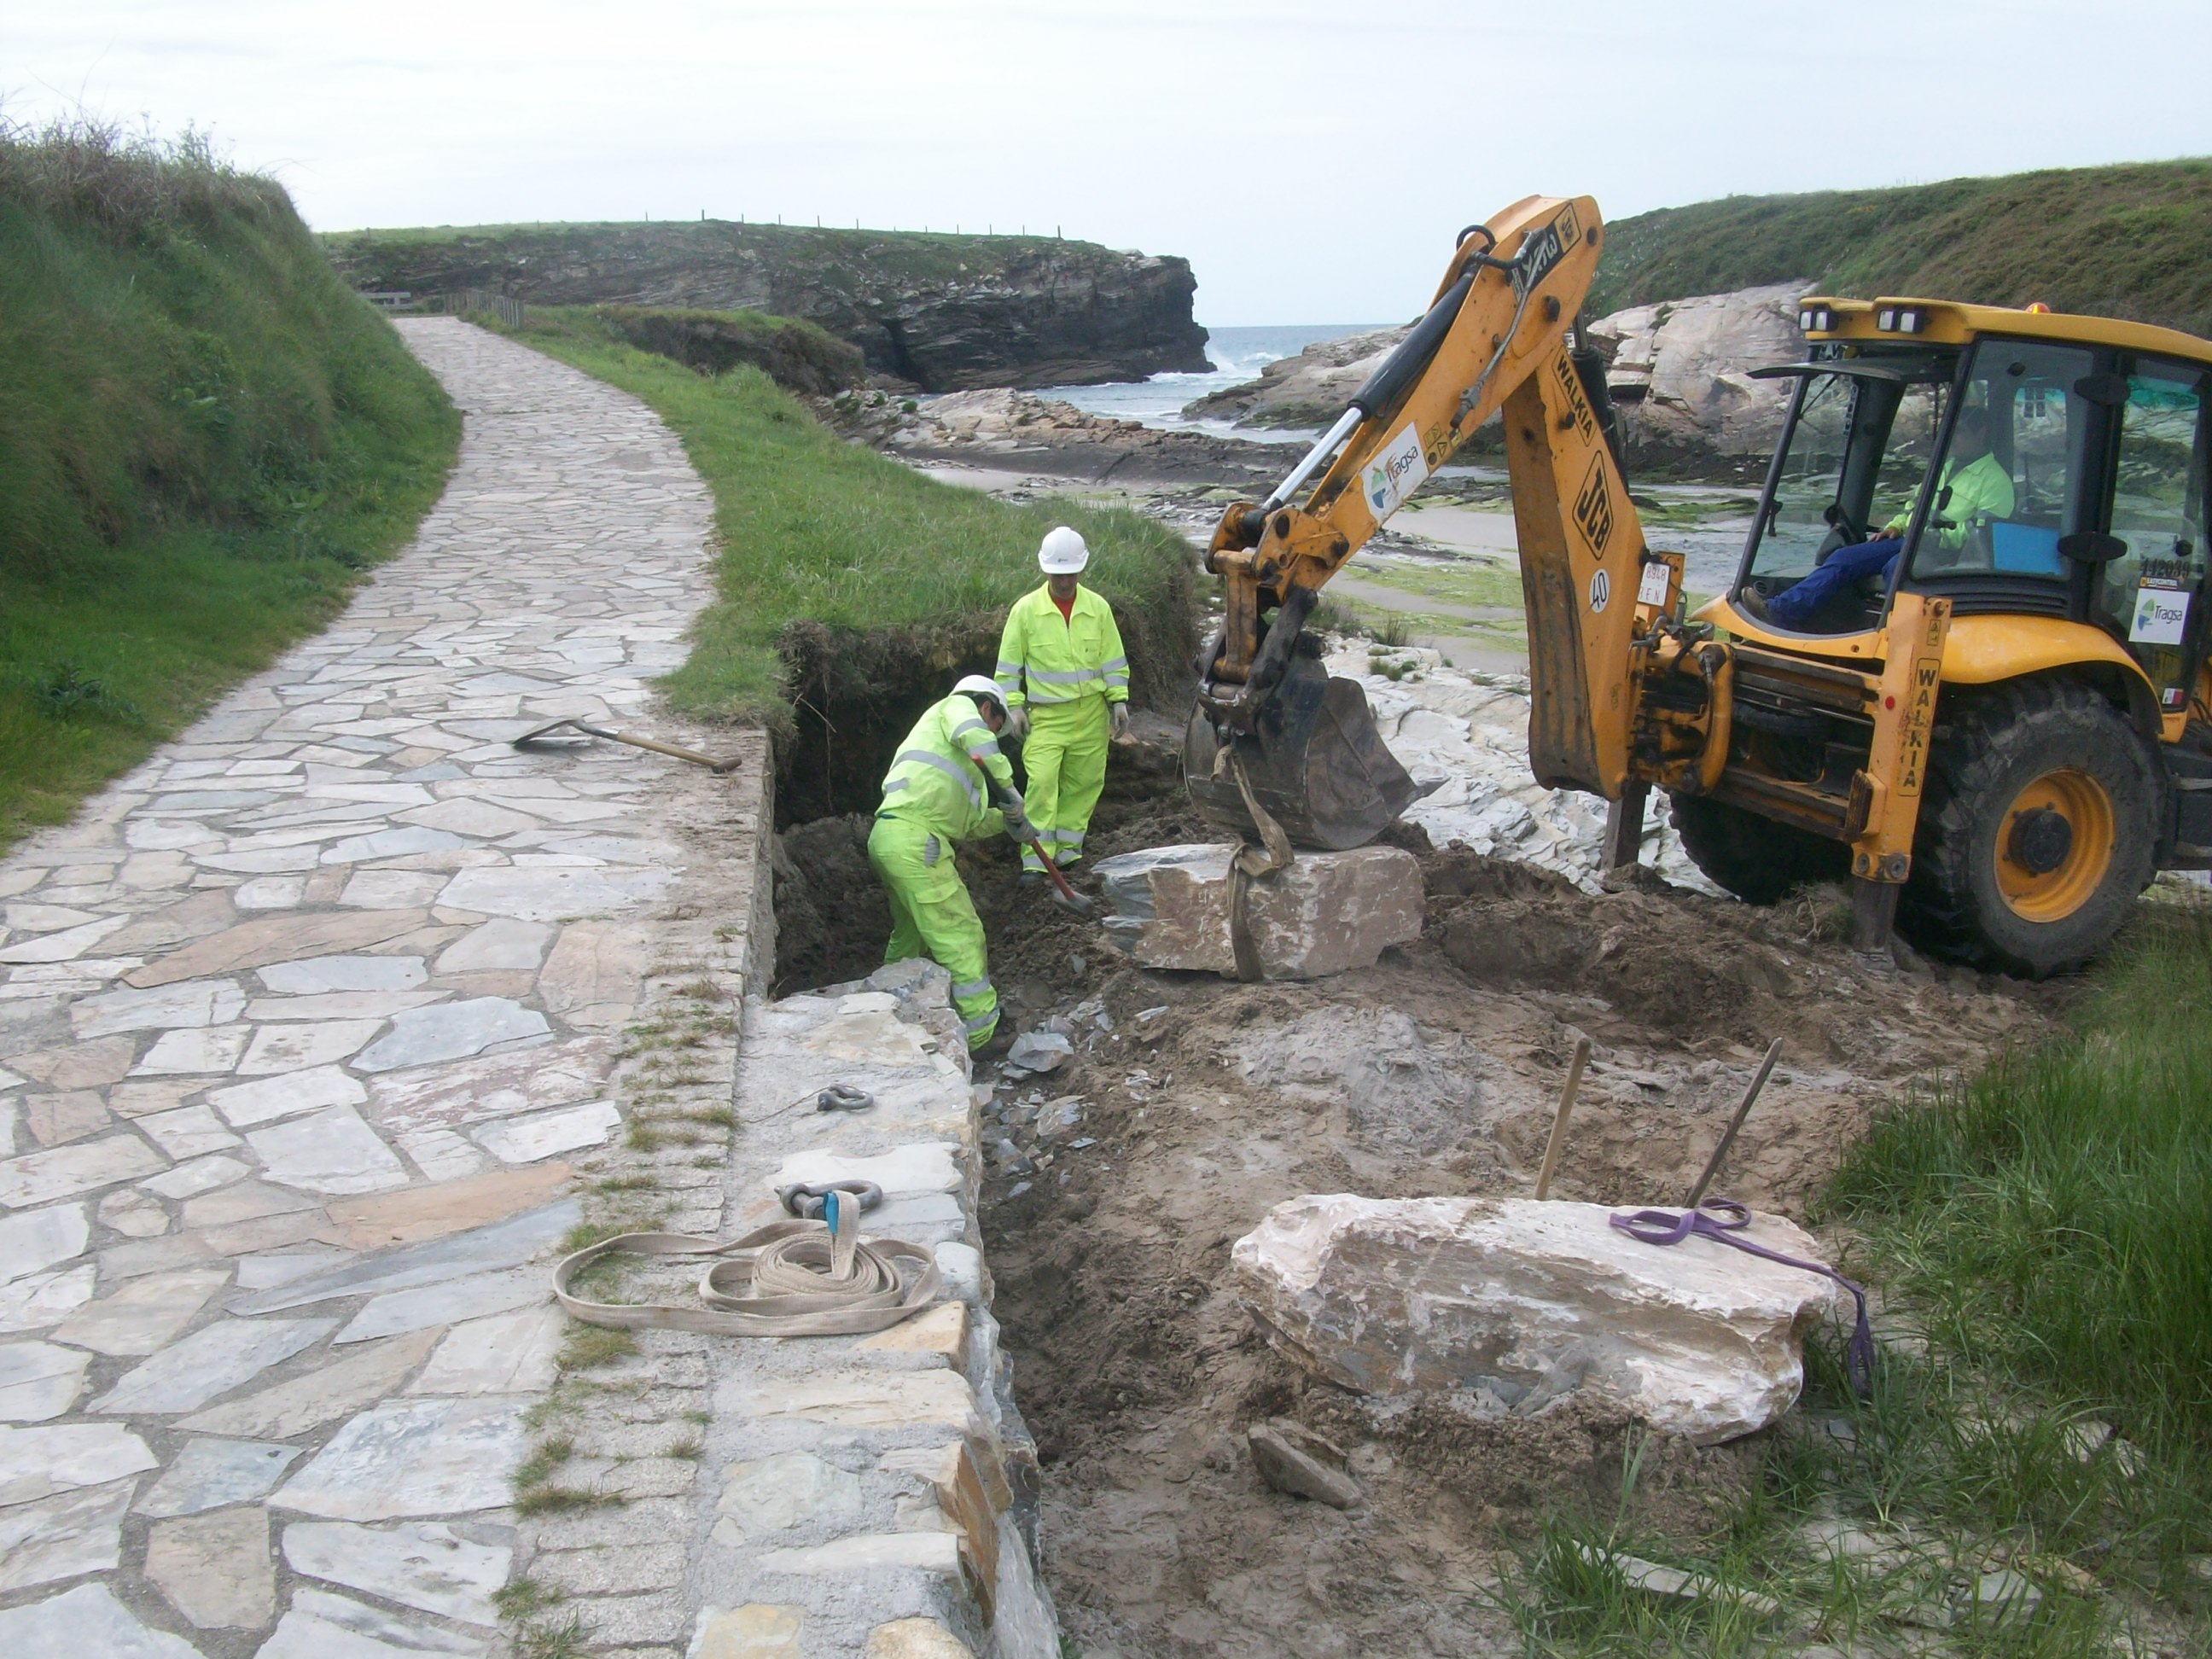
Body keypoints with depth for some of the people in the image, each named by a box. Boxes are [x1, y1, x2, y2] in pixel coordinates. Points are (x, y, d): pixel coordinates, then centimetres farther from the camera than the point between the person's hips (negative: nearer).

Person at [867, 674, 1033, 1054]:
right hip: (914, 840, -10)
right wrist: (1008, 786, -11)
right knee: (960, 935, -6)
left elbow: (966, 822, 29)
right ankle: (981, 1030, -4)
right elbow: (974, 737, -17)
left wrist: (1005, 820, 18)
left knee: (911, 933, 26)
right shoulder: (958, 706, 10)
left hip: (886, 840, 10)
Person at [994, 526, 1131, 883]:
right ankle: (1036, 860, -8)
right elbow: (1009, 665, 2)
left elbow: (1113, 659, 9)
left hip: (1091, 713, 3)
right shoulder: (1025, 610, -4)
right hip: (1046, 714, -3)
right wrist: (1014, 706, -4)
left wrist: (1119, 700, 2)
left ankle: (1067, 849, 23)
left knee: (1083, 783, 9)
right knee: (1042, 783, -13)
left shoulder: (1098, 608, 2)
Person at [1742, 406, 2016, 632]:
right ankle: (1779, 610, -23)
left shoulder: (1996, 480, -3)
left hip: (1946, 554, -8)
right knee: (1843, 559, -11)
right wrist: (1897, 526, 13)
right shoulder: (1945, 468, 24)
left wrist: (1938, 535, -22)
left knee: (1896, 567, -39)